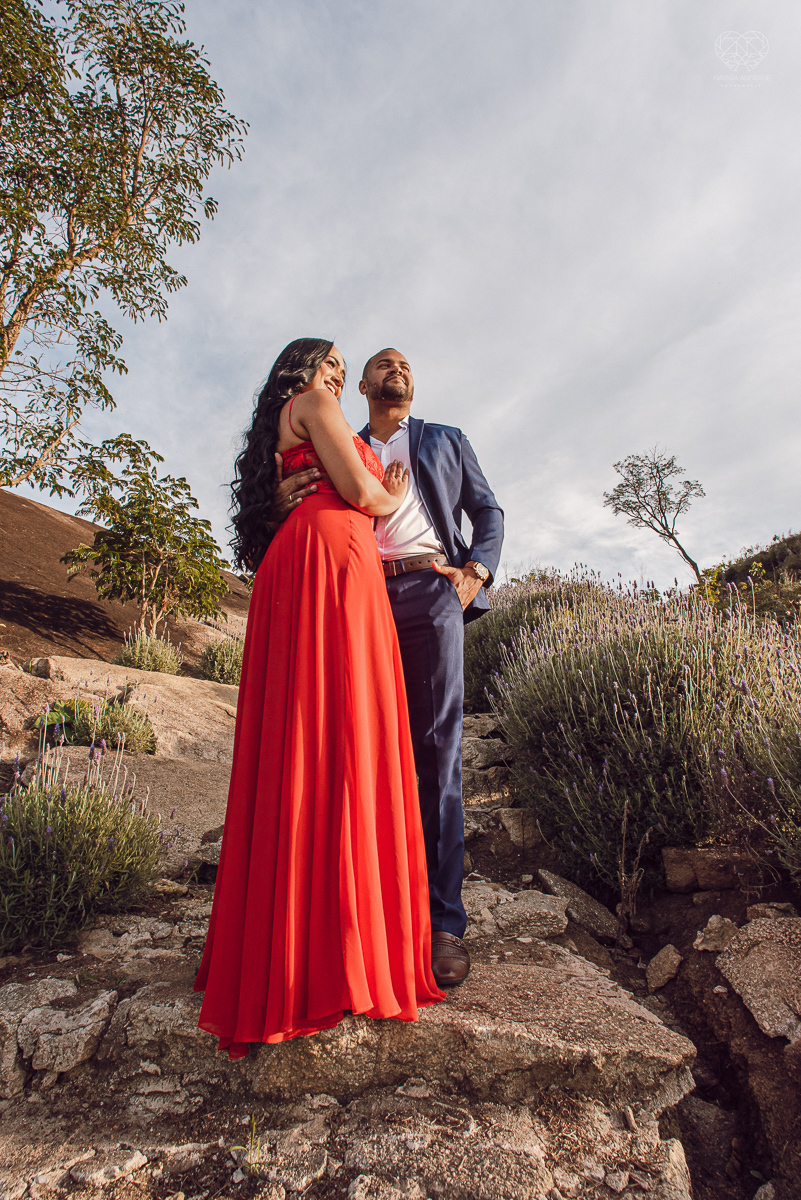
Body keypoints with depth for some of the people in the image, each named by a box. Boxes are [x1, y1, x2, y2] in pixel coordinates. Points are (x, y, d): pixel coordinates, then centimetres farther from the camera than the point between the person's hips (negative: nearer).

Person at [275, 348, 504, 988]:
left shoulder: (446, 440, 25)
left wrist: (477, 570, 0)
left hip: (428, 590, -1)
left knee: (436, 749, -8)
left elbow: (488, 511, 20)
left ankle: (443, 921, 0)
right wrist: (283, 502, -5)